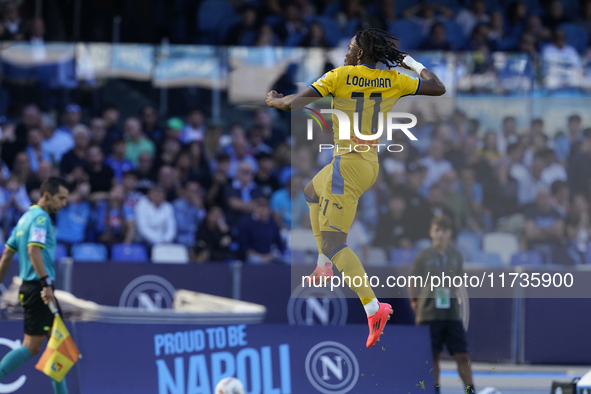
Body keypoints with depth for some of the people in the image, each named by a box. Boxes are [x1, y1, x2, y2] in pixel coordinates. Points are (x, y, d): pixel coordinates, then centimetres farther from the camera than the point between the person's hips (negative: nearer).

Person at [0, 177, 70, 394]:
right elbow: (33, 250, -26)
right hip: (37, 288, -10)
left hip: (30, 288, 10)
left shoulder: (26, 217, 17)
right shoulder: (40, 217, -12)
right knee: (32, 346, -9)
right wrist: (46, 283, -32)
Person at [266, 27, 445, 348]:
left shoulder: (340, 76, -12)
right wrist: (415, 65, 24)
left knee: (334, 243, -11)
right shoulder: (393, 81, 1)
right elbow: (438, 88, 9)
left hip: (348, 165, -8)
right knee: (311, 192, 36)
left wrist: (274, 100, 7)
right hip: (371, 163, 8)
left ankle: (374, 308, -25)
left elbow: (292, 104, -15)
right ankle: (325, 266, 37)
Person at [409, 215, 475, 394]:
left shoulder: (456, 257, 6)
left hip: (452, 315, 2)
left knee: (462, 355, -4)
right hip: (429, 315, -2)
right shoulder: (422, 257, -1)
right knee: (433, 356, 2)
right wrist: (416, 305, -2)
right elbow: (413, 285, 4)